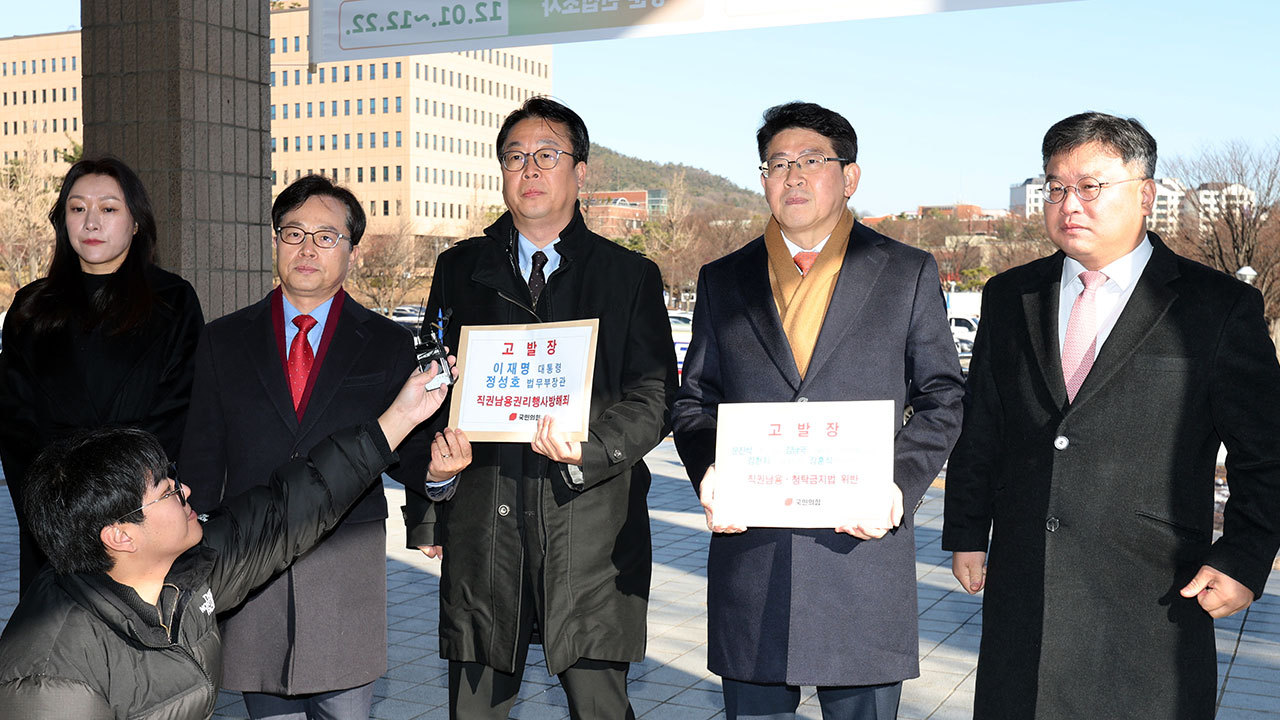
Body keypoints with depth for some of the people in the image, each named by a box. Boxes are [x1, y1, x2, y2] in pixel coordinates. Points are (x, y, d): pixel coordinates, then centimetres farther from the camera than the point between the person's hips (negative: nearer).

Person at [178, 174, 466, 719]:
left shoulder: (388, 345, 5)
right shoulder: (224, 341, 8)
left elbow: (401, 450, 5)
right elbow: (201, 463, 8)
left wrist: (434, 468, -18)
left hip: (348, 573, -1)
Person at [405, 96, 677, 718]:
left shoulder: (630, 276, 8)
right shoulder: (459, 269, 12)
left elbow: (654, 398, 3)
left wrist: (588, 450, -16)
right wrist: (427, 512, 8)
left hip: (590, 524, -1)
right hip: (480, 522, 2)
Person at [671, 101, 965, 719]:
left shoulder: (909, 274, 7)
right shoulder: (722, 280, 12)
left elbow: (942, 399, 7)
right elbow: (693, 400, 14)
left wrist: (900, 483, -10)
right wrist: (708, 470, -7)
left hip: (862, 543, -1)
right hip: (748, 547, 2)